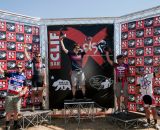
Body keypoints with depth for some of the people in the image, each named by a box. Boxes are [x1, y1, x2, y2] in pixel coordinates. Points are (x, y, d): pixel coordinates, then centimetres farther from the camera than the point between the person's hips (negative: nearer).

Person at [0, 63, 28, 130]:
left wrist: (23, 92, -10)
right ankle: (7, 125, 15)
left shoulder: (23, 77, 4)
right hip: (9, 95, -1)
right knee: (9, 111, 3)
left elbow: (25, 87, 7)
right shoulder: (11, 74, 2)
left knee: (16, 111, 9)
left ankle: (15, 123, 24)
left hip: (17, 95, 1)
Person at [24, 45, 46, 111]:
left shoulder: (42, 64, 6)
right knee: (33, 93, -1)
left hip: (41, 79, 1)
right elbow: (27, 56, -2)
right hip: (34, 79, -1)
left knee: (40, 93, 9)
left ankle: (41, 105, 18)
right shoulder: (33, 62, 4)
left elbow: (44, 73, 5)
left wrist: (45, 81, 0)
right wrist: (25, 48, -8)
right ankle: (33, 106, 5)